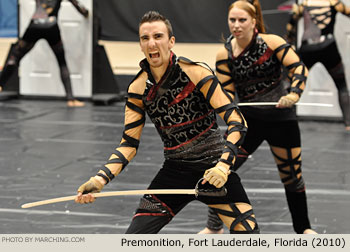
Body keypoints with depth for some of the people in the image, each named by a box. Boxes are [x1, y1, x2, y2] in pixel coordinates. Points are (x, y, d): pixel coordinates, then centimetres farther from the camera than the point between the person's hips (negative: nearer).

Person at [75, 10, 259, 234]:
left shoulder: (195, 73, -15)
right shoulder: (138, 89, -3)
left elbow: (237, 122, -18)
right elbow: (129, 144, 2)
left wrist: (223, 165, -33)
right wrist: (100, 179, -14)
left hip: (213, 168, -3)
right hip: (175, 172, 3)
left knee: (248, 234, -18)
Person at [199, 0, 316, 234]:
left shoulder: (272, 43, -12)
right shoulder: (225, 54, -5)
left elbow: (299, 69, -17)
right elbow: (225, 93, -2)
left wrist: (293, 94, -34)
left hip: (281, 118, -2)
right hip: (249, 119, 2)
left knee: (292, 175, 9)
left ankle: (303, 227, 32)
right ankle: (214, 226, 8)